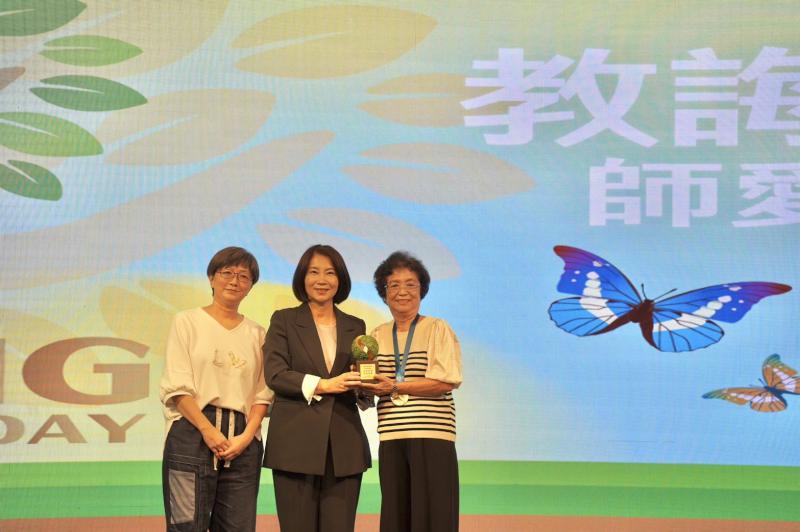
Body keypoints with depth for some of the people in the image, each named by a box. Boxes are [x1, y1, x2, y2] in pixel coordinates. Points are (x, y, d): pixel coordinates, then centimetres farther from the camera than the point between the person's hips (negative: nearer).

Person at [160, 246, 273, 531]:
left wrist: (247, 435, -7)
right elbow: (176, 387, -2)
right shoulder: (187, 321, 6)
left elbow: (262, 394, 10)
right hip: (193, 433, -3)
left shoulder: (257, 333, 15)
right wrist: (208, 430, -13)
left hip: (243, 441, 3)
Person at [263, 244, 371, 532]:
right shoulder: (284, 321, 7)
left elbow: (360, 380, 15)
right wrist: (323, 385, -15)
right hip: (297, 443, -3)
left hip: (344, 445, 3)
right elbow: (274, 374, -5)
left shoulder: (355, 327, 16)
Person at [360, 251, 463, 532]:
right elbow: (370, 385, 15)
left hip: (432, 435, -4)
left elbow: (447, 382, -9)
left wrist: (396, 387, -15)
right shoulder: (377, 335, 14)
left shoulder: (437, 329, 1)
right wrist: (366, 387, -9)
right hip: (391, 438, 4)